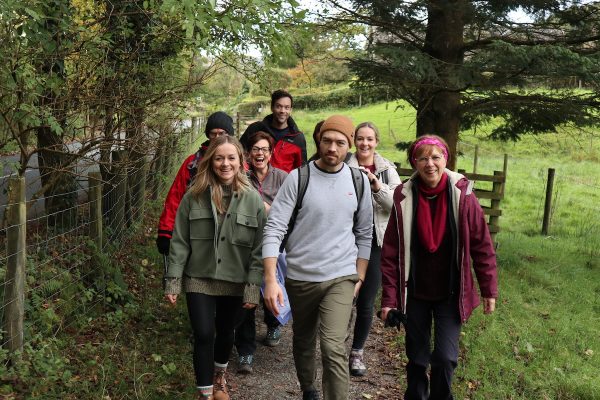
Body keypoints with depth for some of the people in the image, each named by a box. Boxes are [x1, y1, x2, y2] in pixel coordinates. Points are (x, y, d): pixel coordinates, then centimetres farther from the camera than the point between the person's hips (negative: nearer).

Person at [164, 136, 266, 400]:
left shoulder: (253, 199, -6)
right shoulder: (194, 196, -5)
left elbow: (259, 248, -6)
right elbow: (180, 242, -2)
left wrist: (254, 287, -10)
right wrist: (173, 281, -5)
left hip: (235, 282, 1)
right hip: (199, 280, -1)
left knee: (225, 333, 18)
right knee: (203, 335, -5)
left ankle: (219, 376, 47)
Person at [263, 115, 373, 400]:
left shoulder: (359, 181, 0)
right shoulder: (298, 178, -9)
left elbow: (364, 234, 9)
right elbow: (274, 229, -13)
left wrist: (360, 277, 7)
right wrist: (270, 280, -20)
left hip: (341, 278, 0)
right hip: (300, 277, 0)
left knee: (334, 349, -15)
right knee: (303, 341, 19)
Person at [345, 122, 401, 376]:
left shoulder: (387, 170, 4)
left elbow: (398, 205, -4)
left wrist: (377, 186, -17)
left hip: (376, 243, 2)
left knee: (366, 303, 7)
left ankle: (357, 352, 25)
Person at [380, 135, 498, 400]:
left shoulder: (462, 194, -10)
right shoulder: (404, 197, -8)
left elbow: (482, 246, -3)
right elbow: (391, 252, -6)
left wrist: (489, 290, -1)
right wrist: (389, 297, -8)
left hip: (450, 293, -1)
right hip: (414, 292, 1)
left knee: (446, 357, -6)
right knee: (417, 358, 12)